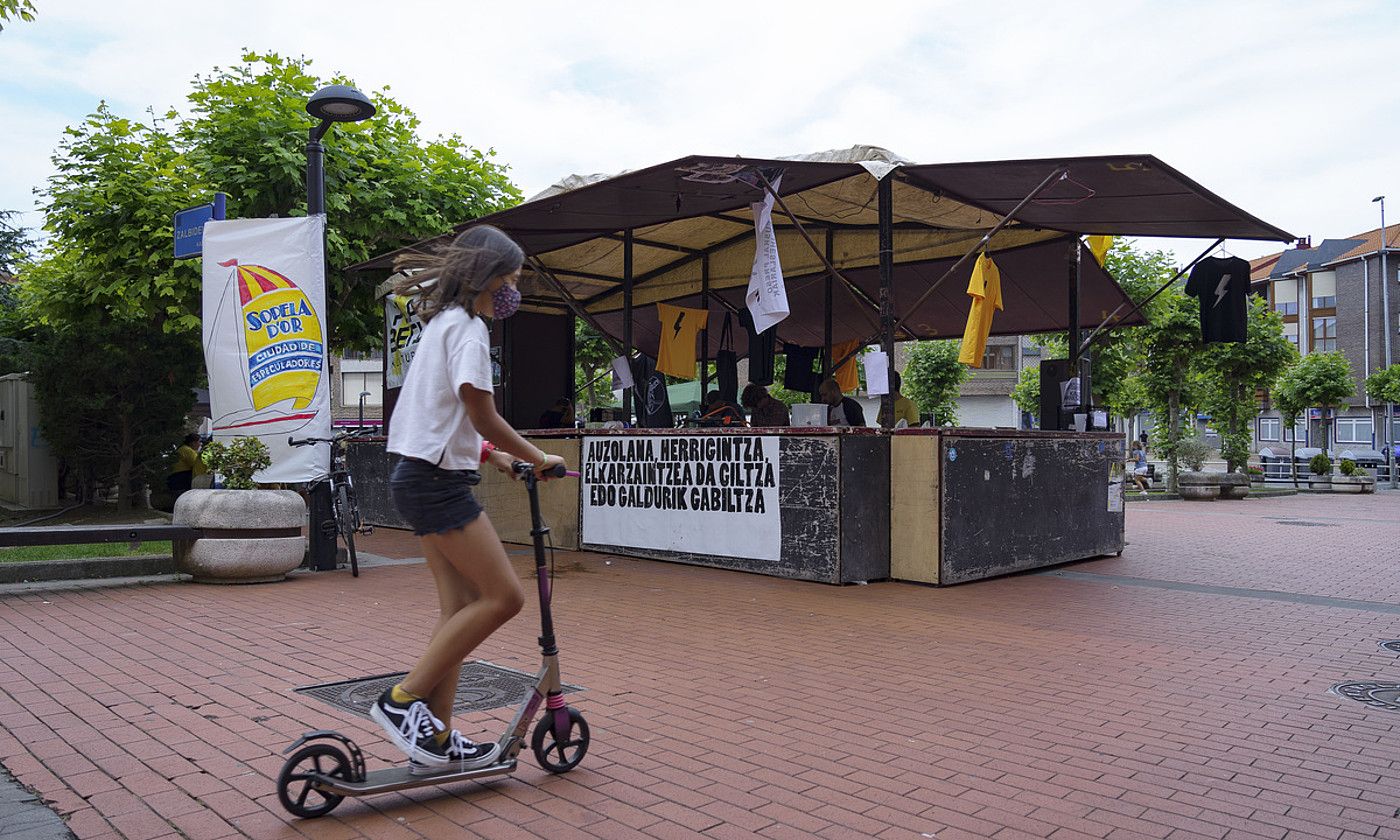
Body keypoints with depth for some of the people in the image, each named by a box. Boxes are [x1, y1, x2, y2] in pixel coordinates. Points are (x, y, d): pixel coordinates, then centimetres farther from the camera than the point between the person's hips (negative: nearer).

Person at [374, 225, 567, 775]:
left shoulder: (443, 322, 19)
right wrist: (539, 459, -4)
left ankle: (435, 740, 12)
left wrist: (489, 455, 24)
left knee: (462, 605, 9)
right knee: (503, 597, -9)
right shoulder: (468, 326, -12)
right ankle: (402, 699, -3)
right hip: (437, 482, -10)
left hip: (422, 478, 10)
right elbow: (484, 418, -17)